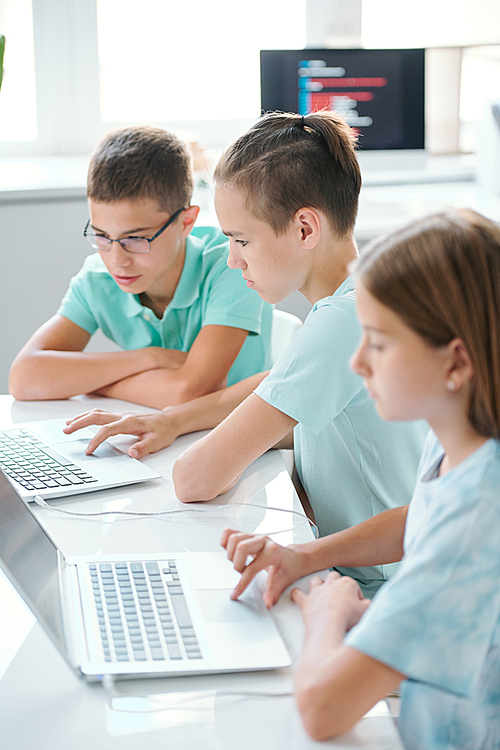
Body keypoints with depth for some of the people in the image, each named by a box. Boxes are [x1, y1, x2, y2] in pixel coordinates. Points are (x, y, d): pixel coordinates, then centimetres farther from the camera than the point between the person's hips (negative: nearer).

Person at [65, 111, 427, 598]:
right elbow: (284, 384, 22)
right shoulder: (360, 298, 4)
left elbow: (197, 479, -28)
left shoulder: (341, 322, -26)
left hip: (375, 596, -8)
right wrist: (173, 421, 10)